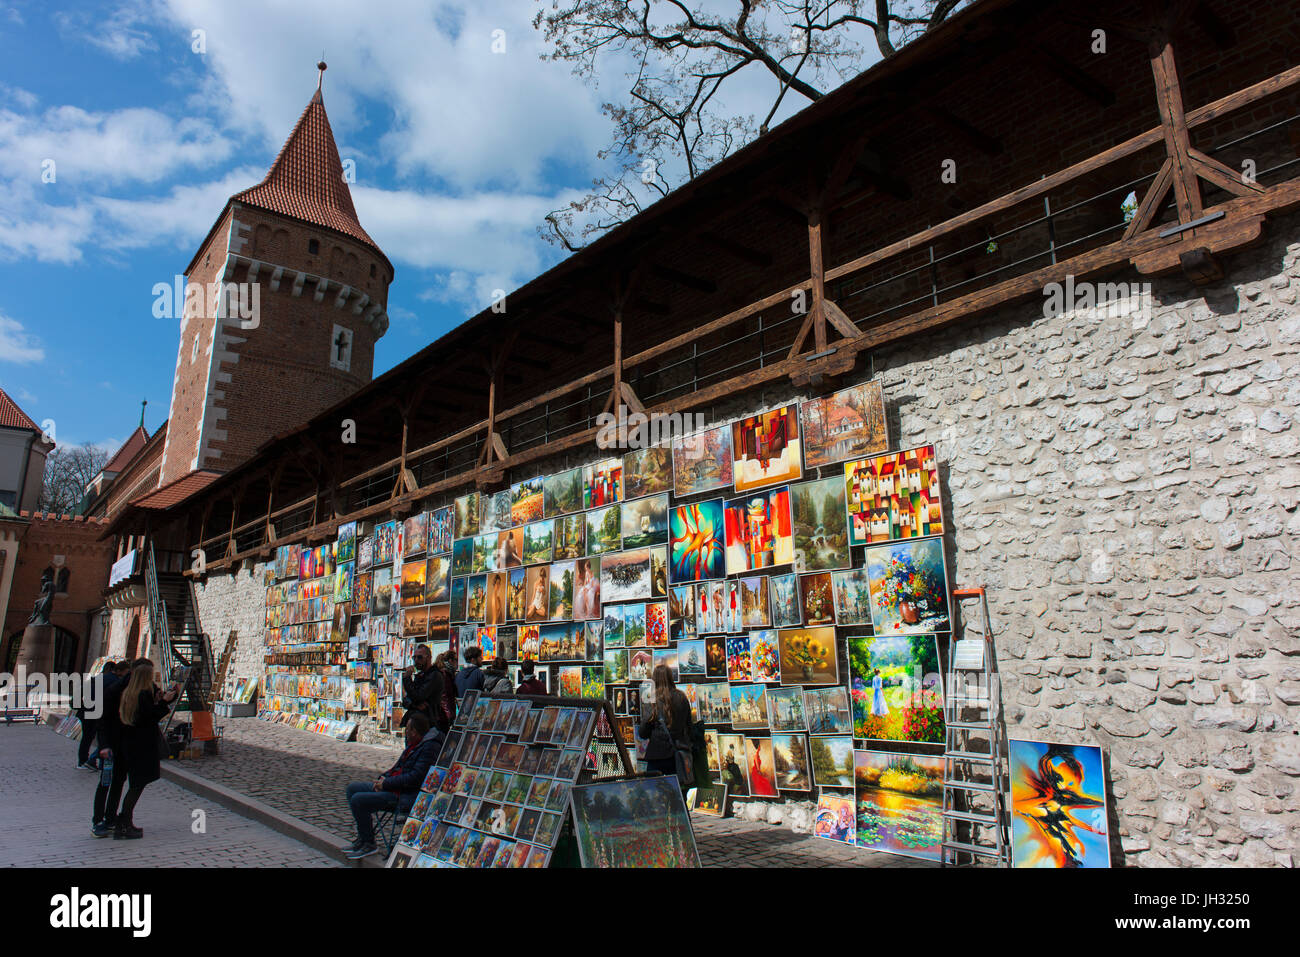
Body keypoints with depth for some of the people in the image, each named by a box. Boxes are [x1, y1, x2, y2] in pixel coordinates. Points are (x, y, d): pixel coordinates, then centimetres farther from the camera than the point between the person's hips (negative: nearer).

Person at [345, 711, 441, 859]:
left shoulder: (430, 747, -21)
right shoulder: (413, 744, 12)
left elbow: (415, 778, -26)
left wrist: (386, 784, -17)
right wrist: (382, 778, 4)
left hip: (405, 797, -11)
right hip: (393, 787, 11)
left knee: (358, 800, -19)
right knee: (353, 788, 12)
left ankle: (369, 845, -2)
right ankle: (362, 838, 17)